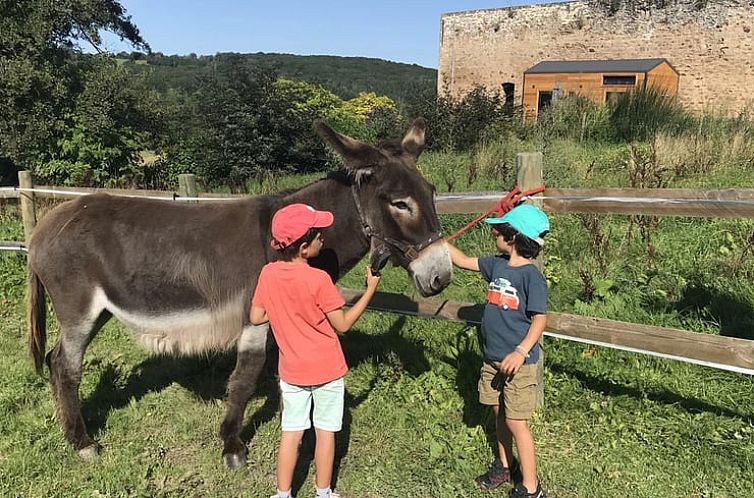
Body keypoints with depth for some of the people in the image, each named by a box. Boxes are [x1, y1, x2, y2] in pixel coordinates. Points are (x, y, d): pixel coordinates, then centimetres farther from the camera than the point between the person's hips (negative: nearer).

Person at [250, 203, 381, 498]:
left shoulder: (268, 273, -9)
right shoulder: (319, 280, -22)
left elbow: (256, 318, -1)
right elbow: (342, 325, -13)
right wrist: (371, 290, -8)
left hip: (291, 371, 4)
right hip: (327, 370, -3)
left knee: (291, 432, 15)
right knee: (326, 432, 13)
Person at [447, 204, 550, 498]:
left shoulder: (531, 275, -17)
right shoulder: (497, 265, 4)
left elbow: (539, 318, -17)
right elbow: (462, 261, 14)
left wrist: (521, 352, -26)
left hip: (518, 362, -7)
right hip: (492, 358, 7)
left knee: (516, 423, 0)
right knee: (499, 414, 20)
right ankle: (504, 466, 40)